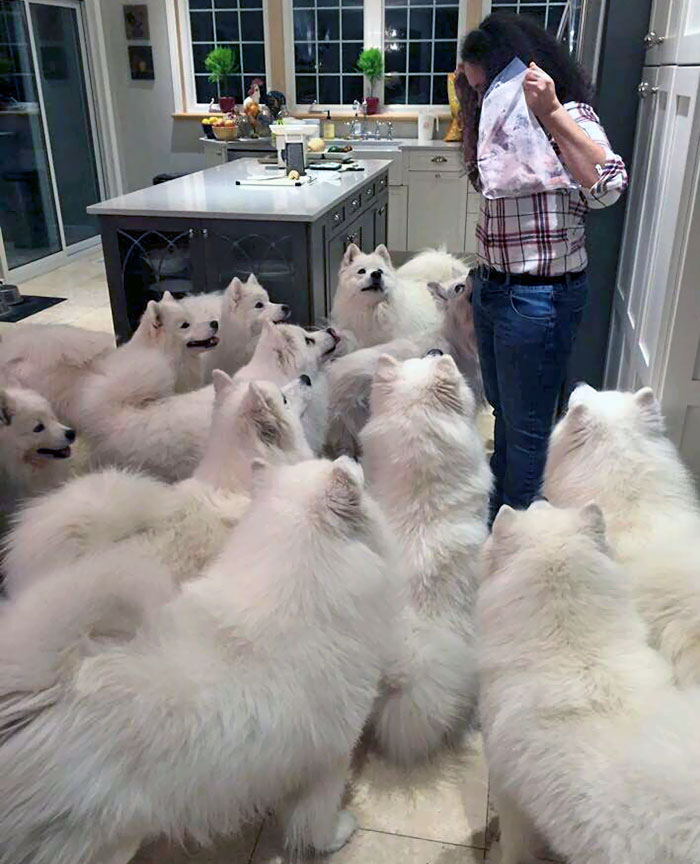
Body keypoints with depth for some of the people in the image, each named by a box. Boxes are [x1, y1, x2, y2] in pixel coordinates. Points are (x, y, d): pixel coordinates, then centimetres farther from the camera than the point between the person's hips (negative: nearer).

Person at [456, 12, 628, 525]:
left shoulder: (570, 118, -12)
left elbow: (607, 185, -32)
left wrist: (549, 113, -32)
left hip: (539, 298, -9)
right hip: (493, 289, 9)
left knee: (526, 427, 6)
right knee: (502, 412, 22)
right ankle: (497, 509, 41)